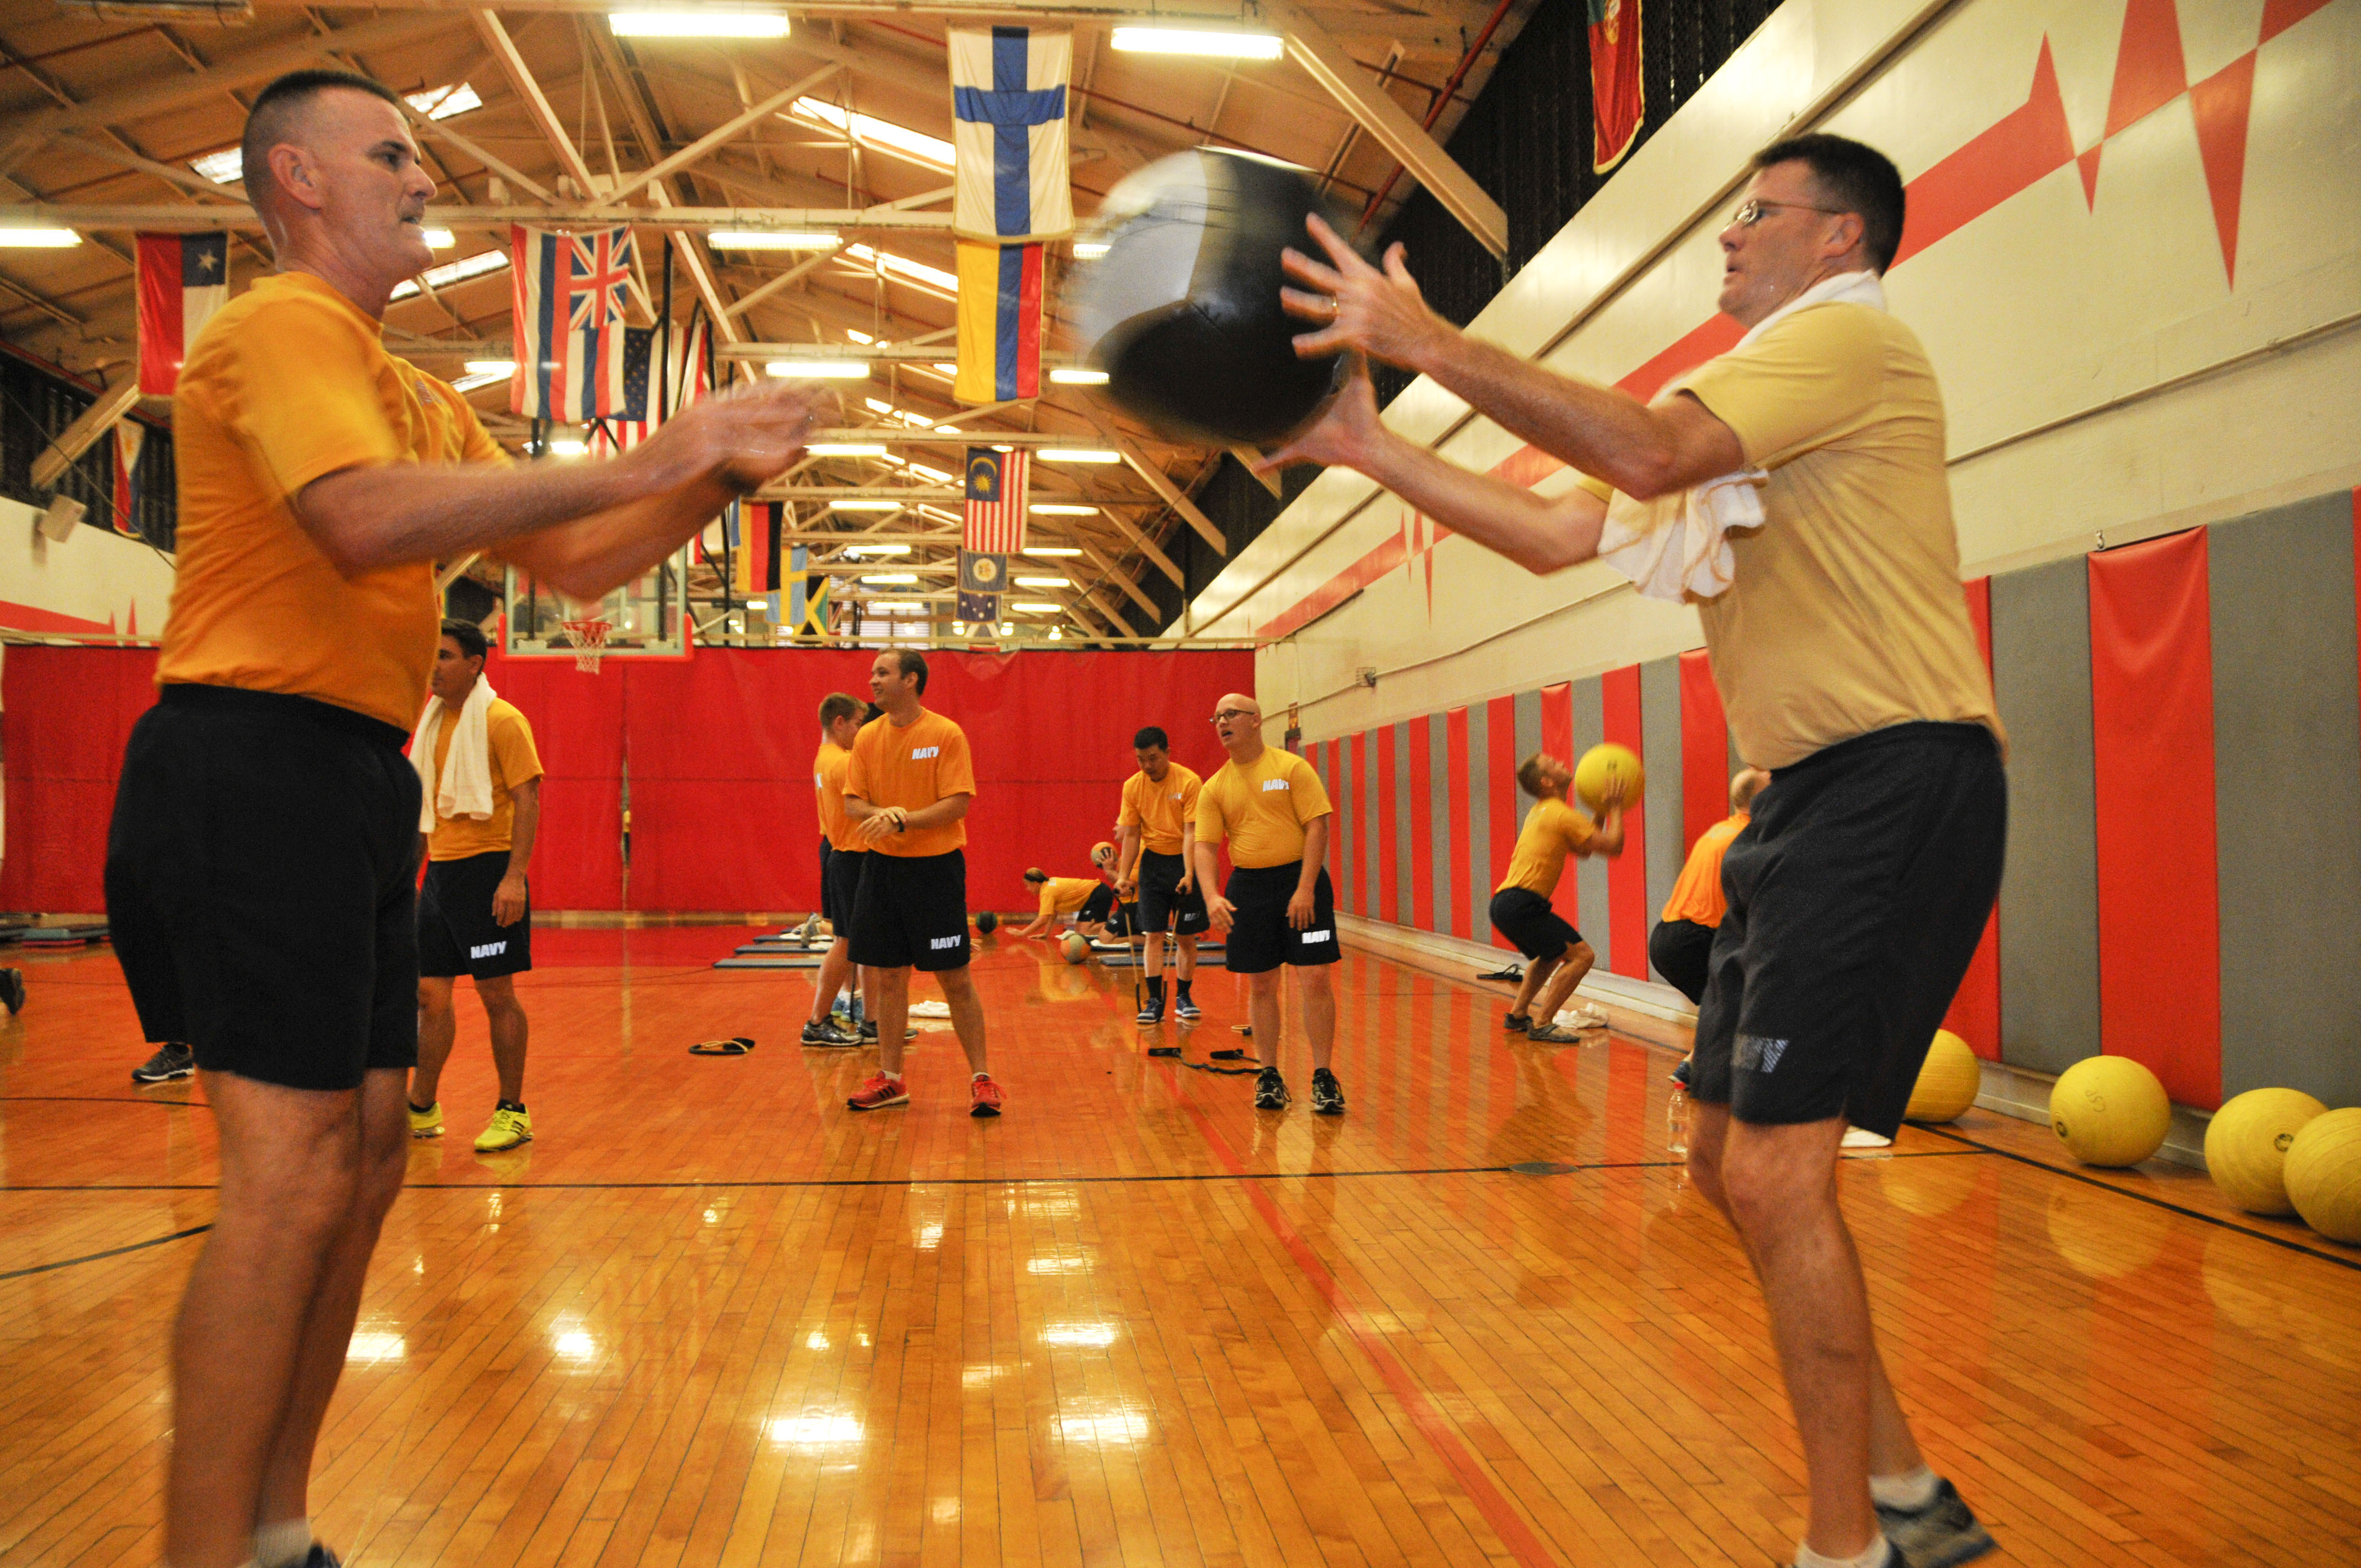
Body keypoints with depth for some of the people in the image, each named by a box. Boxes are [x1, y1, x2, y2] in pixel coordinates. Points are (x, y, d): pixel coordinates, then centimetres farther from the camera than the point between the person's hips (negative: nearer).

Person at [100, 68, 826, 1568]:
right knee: (292, 1178, -12)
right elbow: (365, 517, -27)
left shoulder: (422, 398, 22)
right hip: (256, 766, -10)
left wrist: (718, 478, 5)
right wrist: (641, 462, -25)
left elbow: (571, 560, 20)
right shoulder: (279, 325, -7)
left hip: (357, 785, 10)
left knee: (365, 1163, 11)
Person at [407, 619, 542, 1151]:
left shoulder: (502, 720, -9)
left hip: (487, 869, -7)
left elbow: (527, 799, -14)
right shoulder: (432, 722, 15)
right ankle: (422, 1108, 22)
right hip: (441, 869, 7)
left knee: (497, 994, -2)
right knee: (430, 993, 10)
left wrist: (514, 876, -22)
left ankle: (512, 1113, 8)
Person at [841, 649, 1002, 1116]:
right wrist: (882, 813, -16)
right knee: (888, 977, 9)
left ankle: (981, 1079, 8)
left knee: (955, 979, -1)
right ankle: (890, 1079, 20)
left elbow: (958, 803, -14)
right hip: (882, 867, 5)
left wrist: (903, 821, -24)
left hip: (935, 867, -5)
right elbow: (852, 802, 5)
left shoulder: (946, 735, -8)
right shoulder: (867, 737, 7)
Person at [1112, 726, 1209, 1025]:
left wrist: (1188, 874, -27)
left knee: (1185, 937, 3)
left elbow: (1192, 832, -18)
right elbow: (1132, 835, 3)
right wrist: (1124, 875, -5)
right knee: (1154, 935, -2)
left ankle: (1183, 997, 17)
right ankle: (1154, 1001, 1)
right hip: (1153, 862, 3)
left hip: (1186, 862, -3)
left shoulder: (1189, 782, -15)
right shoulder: (1132, 787, -2)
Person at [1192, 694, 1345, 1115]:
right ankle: (1269, 1075, 19)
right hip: (1248, 886, 3)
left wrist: (1304, 890, -16)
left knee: (1315, 979, -6)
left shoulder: (1292, 768, -3)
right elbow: (1204, 845, 2)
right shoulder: (1215, 788, 7)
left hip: (1299, 879, -3)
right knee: (1260, 985, 7)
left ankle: (1323, 1077, 4)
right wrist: (1211, 897, -15)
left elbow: (1317, 827, -8)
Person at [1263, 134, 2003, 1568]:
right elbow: (1557, 534, 19)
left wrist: (1430, 341, -18)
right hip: (1815, 799, 10)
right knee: (1733, 1158, 11)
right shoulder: (1755, 406, 24)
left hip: (1896, 786, -10)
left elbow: (1648, 449, -23)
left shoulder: (1850, 335, -5)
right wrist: (1370, 449, 14)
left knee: (1776, 1171, -11)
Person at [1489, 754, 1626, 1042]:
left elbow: (1584, 850, 28)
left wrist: (1601, 812, 22)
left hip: (1504, 902, 10)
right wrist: (1616, 808, 2)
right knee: (1581, 955, -11)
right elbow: (1614, 846, -10)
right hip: (1521, 903, -10)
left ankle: (1518, 1015, 32)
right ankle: (1542, 1026, -11)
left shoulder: (1540, 813, 21)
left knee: (1553, 953, 31)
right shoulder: (1561, 814, -10)